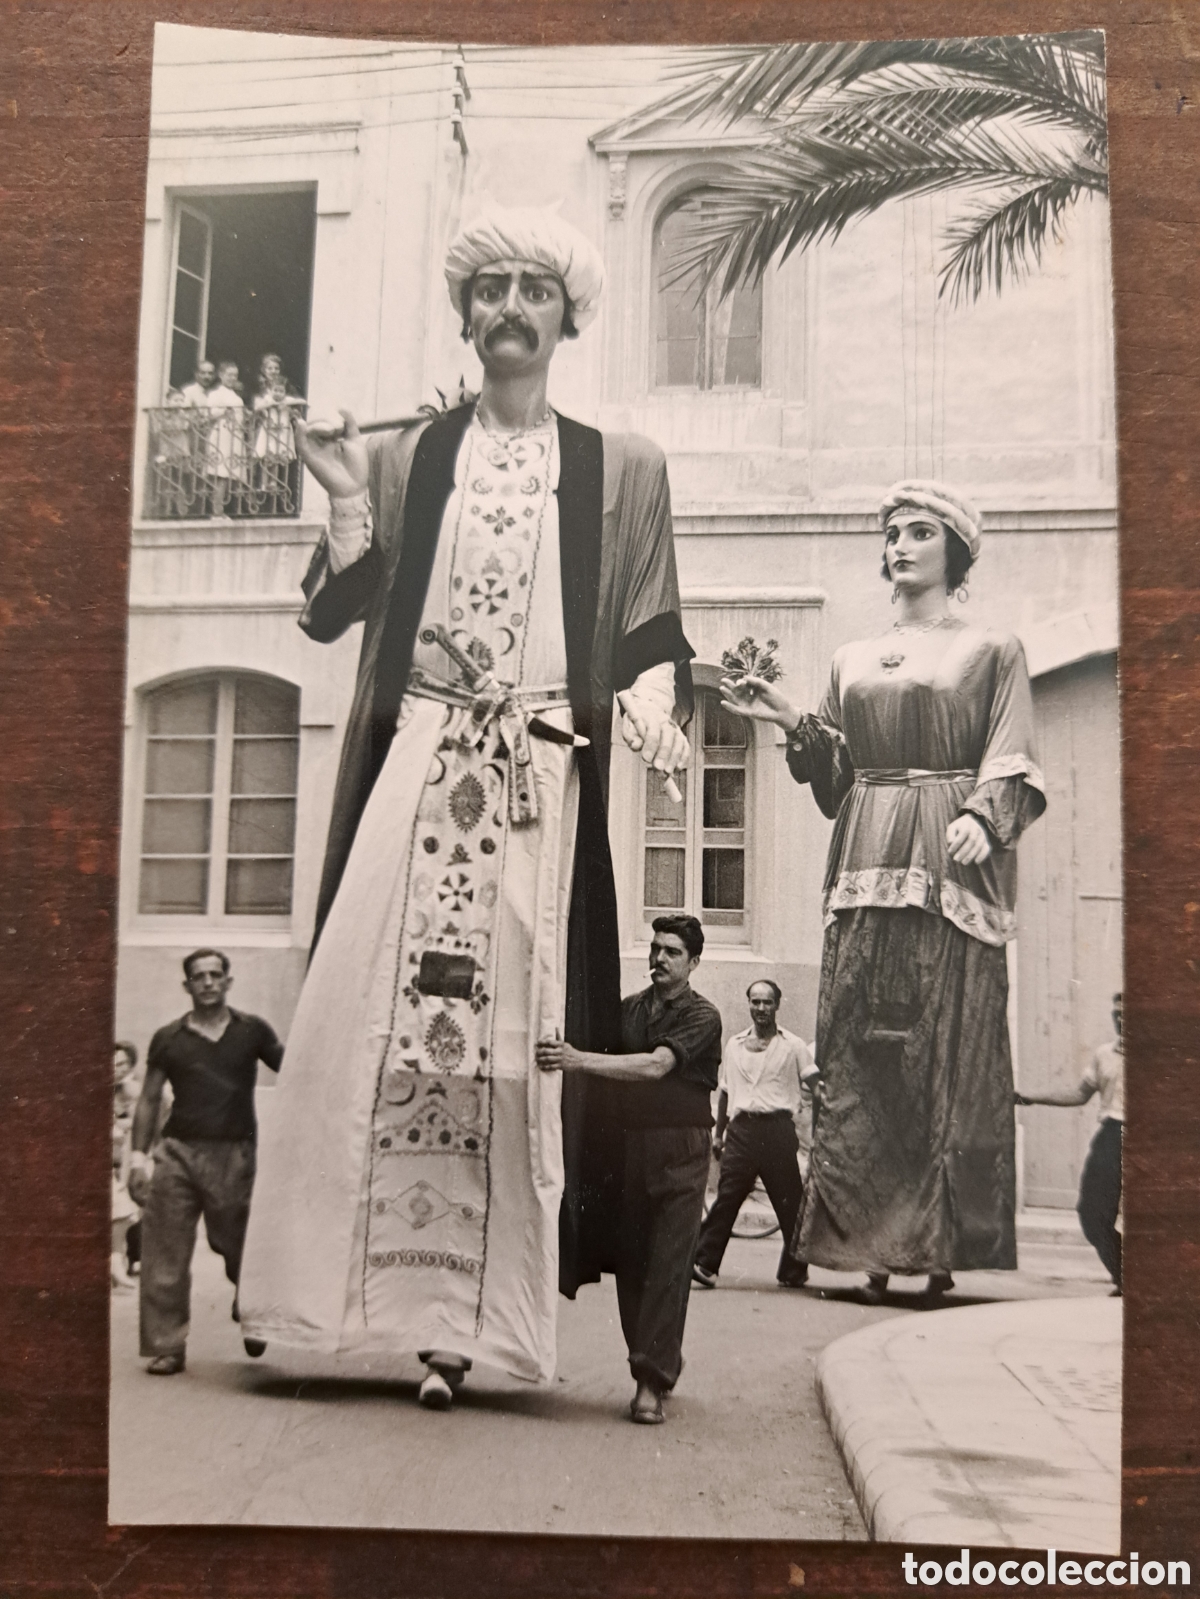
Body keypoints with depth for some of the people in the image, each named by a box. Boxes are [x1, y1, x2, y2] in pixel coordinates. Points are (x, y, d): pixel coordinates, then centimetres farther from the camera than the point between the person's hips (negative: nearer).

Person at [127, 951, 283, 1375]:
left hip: (235, 1154, 0)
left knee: (240, 1245, 4)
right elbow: (149, 1100, 11)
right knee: (165, 1259, -3)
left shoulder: (251, 1031, 7)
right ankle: (167, 1347, 6)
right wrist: (139, 1154, 4)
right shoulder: (169, 1038, 8)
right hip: (178, 1151, 1)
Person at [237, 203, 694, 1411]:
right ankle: (344, 1284, 0)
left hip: (541, 780, -1)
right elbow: (332, 613, 10)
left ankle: (454, 1319, 4)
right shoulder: (404, 458, 14)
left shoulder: (622, 470, 13)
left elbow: (651, 636, 8)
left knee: (503, 1039, -3)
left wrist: (651, 703, -12)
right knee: (367, 1019, -8)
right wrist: (346, 497, -3)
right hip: (413, 766, 1)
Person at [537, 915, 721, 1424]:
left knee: (668, 1264, -9)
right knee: (630, 1261, 5)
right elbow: (608, 1084, 14)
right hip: (629, 1147, 5)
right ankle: (659, 1366, 19)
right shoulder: (628, 1009, 11)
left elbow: (656, 1066, -21)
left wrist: (579, 1060, -28)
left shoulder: (701, 1017, -5)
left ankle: (651, 1382, -8)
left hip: (680, 1153, -5)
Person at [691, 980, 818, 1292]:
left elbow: (815, 1085, 2)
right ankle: (705, 1263, -9)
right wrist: (719, 1133, 23)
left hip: (778, 1129, -2)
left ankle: (793, 1270, 15)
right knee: (727, 1196, -7)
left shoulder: (793, 1045, 6)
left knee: (790, 1202, 3)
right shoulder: (734, 1045, 16)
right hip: (742, 1129, 2)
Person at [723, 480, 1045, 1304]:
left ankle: (941, 1253, -3)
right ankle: (876, 1247, 1)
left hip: (952, 872, -4)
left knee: (950, 1057, -7)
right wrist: (793, 721, 1)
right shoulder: (854, 660, 20)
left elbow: (1015, 773, 0)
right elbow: (835, 779, 16)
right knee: (862, 1058, -2)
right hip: (867, 871, 4)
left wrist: (983, 819, -19)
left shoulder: (992, 652, 9)